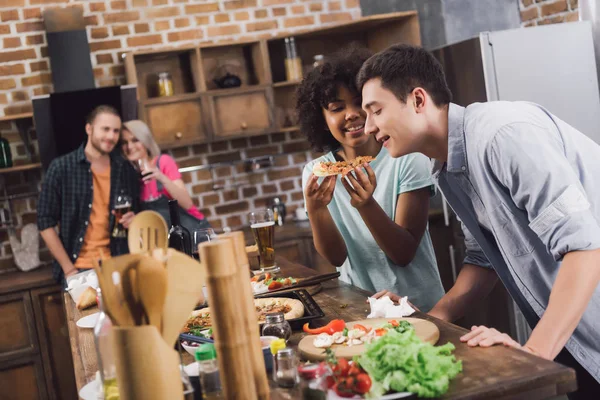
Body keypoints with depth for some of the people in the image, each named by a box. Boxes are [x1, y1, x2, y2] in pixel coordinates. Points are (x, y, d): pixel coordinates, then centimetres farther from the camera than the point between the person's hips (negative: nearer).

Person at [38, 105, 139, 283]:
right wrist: (69, 269, -8)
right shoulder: (61, 168, -6)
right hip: (79, 269, -3)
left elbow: (137, 214, 17)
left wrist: (133, 220, -6)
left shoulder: (125, 169, 4)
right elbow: (46, 223, -4)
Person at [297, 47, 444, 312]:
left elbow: (404, 254, -11)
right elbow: (337, 257, -5)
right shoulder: (316, 172, 0)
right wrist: (315, 208, -22)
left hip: (419, 306, -3)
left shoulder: (409, 158, -8)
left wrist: (366, 205, -27)